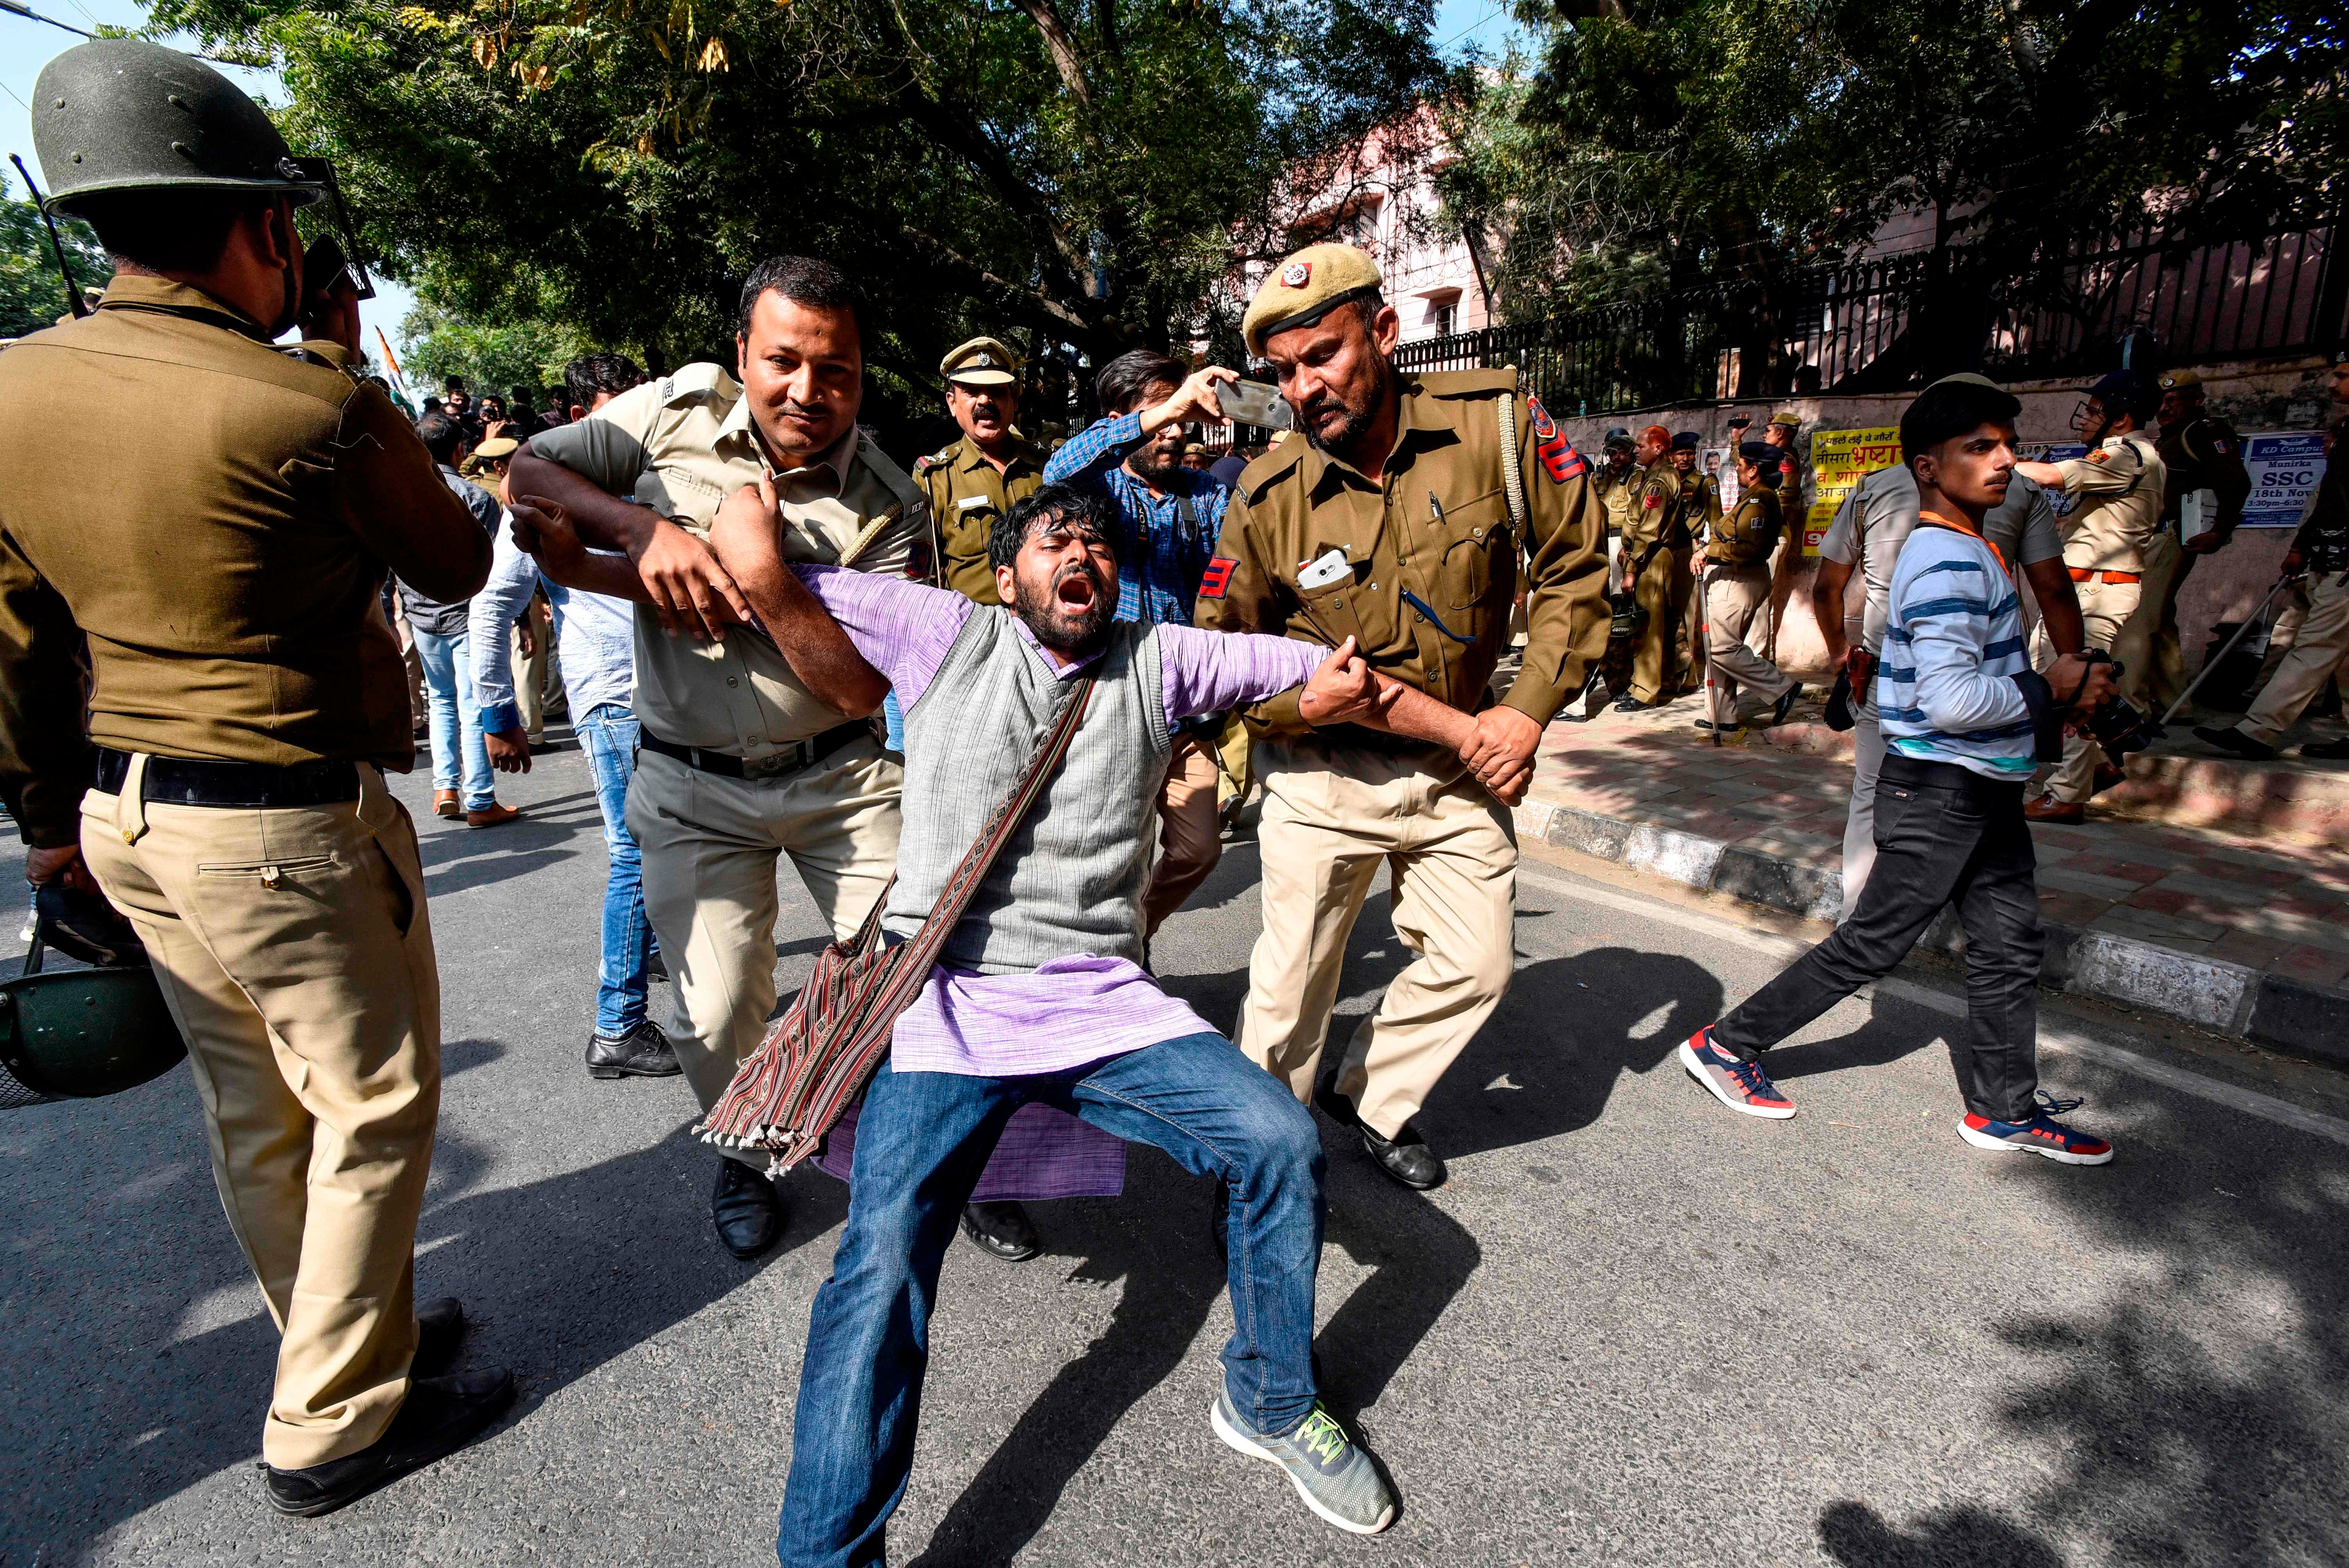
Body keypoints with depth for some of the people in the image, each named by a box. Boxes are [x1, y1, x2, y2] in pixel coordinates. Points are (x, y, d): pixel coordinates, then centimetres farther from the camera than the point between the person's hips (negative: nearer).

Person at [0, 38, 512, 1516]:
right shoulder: (311, 409, -20)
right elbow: (458, 564, -3)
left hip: (126, 814, 8)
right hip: (292, 822, -7)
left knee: (254, 1110, 19)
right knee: (374, 1111, 8)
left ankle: (352, 1337, 40)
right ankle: (333, 1429, 23)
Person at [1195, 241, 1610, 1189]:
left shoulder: (1496, 423, -12)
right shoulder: (1271, 496, -12)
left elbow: (1575, 563, -2)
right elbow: (1221, 641, 0)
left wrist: (1531, 707, -10)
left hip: (1461, 759, 2)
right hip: (1323, 768, -2)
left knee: (1475, 965, 11)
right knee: (1292, 984, 5)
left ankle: (1370, 1097, 37)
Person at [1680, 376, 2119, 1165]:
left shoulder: (1967, 548, 14)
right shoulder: (1949, 560, -20)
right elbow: (1950, 700, -28)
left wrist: (2047, 707, 9)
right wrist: (2050, 689, -15)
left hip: (1986, 790, 10)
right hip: (1940, 791, -10)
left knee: (2009, 944, 15)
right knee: (1872, 943, -1)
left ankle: (2004, 1108, 29)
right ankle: (1727, 1044, 10)